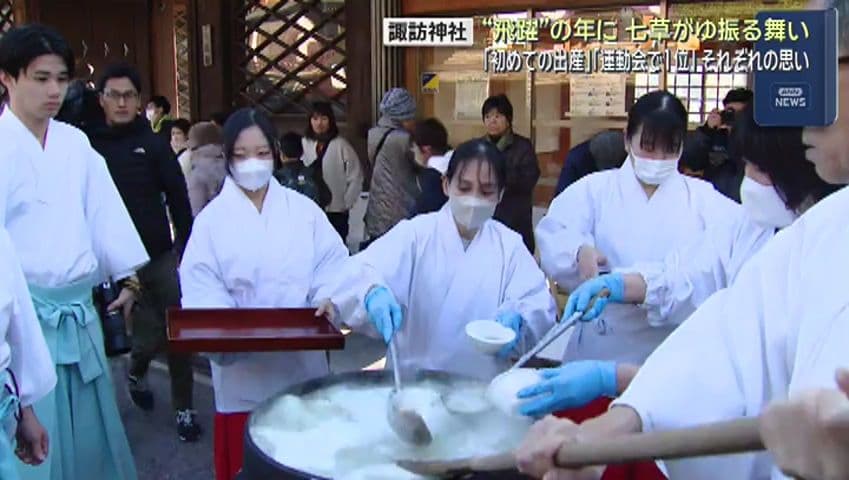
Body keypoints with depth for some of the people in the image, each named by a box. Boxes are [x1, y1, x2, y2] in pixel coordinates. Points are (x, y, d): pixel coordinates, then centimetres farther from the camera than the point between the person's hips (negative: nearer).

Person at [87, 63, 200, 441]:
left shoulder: (153, 144, 2)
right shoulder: (88, 146, 0)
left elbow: (178, 198, 3)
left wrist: (186, 247, -1)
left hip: (162, 255, 1)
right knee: (150, 333, 2)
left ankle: (183, 408, 18)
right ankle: (137, 371, 37)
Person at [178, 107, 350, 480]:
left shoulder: (304, 210, 4)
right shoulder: (212, 218, 0)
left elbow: (332, 263, 2)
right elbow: (200, 285, -5)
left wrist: (328, 297, -17)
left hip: (302, 359, 1)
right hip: (241, 365, -1)